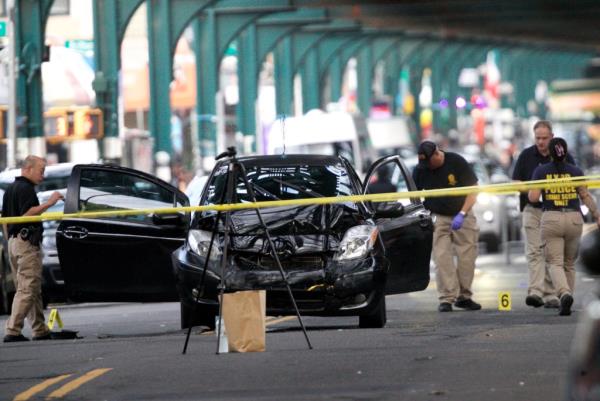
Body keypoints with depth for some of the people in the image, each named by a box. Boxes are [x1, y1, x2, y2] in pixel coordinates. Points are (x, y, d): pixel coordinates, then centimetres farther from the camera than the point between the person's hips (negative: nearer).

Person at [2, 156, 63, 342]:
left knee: (33, 290, 13)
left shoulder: (10, 189, 19)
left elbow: (5, 218, 22)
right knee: (27, 289, -11)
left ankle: (40, 330, 15)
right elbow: (27, 214, -23)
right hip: (26, 242, -10)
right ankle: (13, 331, -18)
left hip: (13, 241, 10)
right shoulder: (26, 188, -11)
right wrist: (48, 203, -23)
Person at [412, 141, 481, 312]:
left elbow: (473, 189, -10)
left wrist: (461, 214, -19)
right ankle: (446, 299, -12)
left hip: (462, 216, 0)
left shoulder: (457, 162, -14)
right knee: (442, 257, -12)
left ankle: (464, 296, 9)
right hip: (437, 218, 0)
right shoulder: (420, 170, -8)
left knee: (467, 256, -2)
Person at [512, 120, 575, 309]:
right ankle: (535, 291, -21)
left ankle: (550, 294, 6)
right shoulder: (526, 156, 4)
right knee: (534, 251, -12)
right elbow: (516, 182, 7)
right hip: (532, 209, 0)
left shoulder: (563, 157, 2)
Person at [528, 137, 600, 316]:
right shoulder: (576, 171, 5)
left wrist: (530, 191, 18)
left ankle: (565, 294, -29)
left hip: (551, 219, -2)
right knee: (569, 263, 17)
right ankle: (566, 298, 16)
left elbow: (533, 197, -4)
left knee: (555, 263, -4)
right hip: (574, 218, 2)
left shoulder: (540, 171, 1)